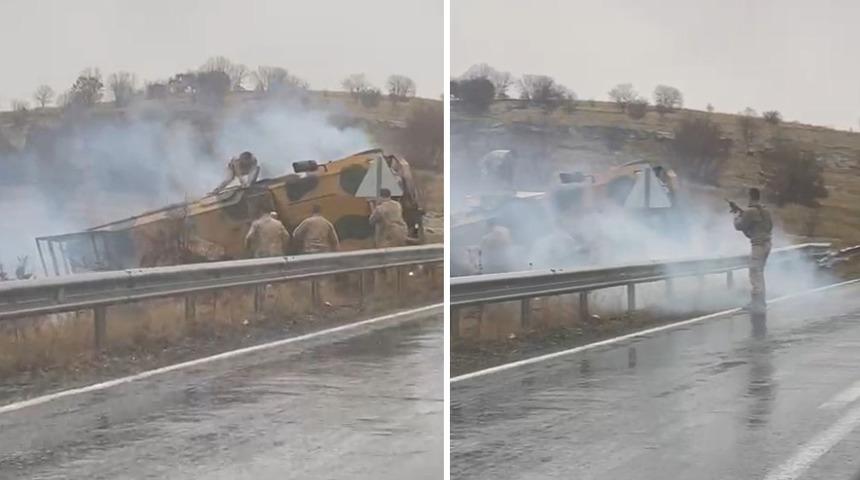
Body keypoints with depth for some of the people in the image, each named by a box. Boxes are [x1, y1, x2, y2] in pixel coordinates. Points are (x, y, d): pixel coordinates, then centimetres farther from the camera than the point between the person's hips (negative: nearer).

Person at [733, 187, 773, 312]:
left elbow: (739, 226, -8)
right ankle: (759, 302, 24)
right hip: (767, 243, 9)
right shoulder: (765, 211, 11)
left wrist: (737, 214, 11)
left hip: (758, 245, -9)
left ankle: (757, 304, -6)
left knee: (755, 274, -5)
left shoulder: (750, 212, -15)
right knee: (759, 273, 18)